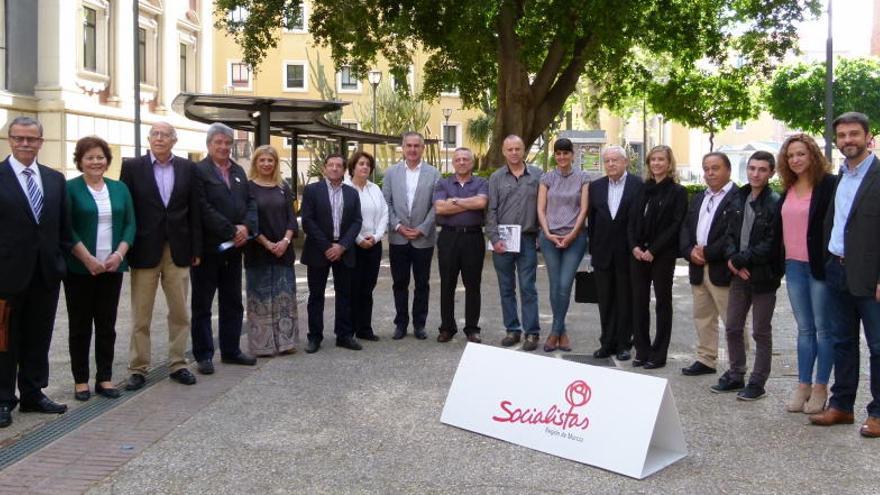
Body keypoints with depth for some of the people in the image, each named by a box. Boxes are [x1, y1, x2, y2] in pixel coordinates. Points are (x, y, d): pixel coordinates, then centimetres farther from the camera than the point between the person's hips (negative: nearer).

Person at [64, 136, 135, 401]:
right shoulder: (70, 188, -3)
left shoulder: (119, 188, 10)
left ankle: (105, 377, 16)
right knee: (80, 325, 5)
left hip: (112, 268, 3)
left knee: (107, 325, 7)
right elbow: (65, 229, -8)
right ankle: (80, 380, 14)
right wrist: (88, 259, -16)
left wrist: (119, 254, -9)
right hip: (79, 269, -3)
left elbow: (130, 224, 6)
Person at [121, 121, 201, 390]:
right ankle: (138, 369, 16)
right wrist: (125, 249, -7)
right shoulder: (132, 166, -1)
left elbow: (194, 211, 5)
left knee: (180, 313, 9)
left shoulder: (188, 168, 5)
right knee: (140, 316, 6)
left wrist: (196, 249, 2)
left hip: (178, 250, 2)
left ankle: (178, 364, 21)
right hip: (145, 250, -2)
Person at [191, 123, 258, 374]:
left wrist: (246, 227, -10)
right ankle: (204, 355, 14)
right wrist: (231, 231, -17)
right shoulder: (198, 171, -9)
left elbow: (250, 202, 8)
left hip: (233, 248, 7)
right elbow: (204, 210, -17)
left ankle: (230, 350, 25)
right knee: (202, 305, 5)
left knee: (233, 303, 14)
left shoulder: (238, 171, 13)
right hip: (207, 248, -7)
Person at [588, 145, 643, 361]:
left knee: (625, 300, 7)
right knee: (605, 301, 9)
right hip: (603, 253, 4)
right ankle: (607, 343, 19)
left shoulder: (638, 185, -6)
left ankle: (623, 344, 17)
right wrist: (593, 248, 6)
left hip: (627, 253, -4)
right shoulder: (596, 186, 7)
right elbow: (592, 220, 9)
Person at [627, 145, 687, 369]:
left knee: (663, 302, 5)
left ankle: (658, 354, 11)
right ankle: (641, 350, 16)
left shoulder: (678, 192, -2)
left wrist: (653, 250, -14)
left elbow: (676, 225, -9)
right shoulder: (643, 189, 12)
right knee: (639, 302, 6)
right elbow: (632, 220, 10)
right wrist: (634, 246, -6)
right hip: (638, 254, 5)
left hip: (663, 256, -4)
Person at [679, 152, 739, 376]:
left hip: (723, 269, -8)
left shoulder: (738, 198, -9)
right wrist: (690, 251, -5)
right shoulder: (697, 199, 19)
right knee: (702, 317, 14)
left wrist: (707, 253, -15)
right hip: (698, 269, 8)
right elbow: (685, 228, 14)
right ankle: (705, 360, 24)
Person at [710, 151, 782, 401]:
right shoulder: (739, 199, 9)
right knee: (732, 327, 12)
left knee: (761, 332, 5)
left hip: (763, 276, -6)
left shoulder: (775, 203, -11)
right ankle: (735, 375, 27)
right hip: (739, 273, 6)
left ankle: (757, 382, 16)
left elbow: (771, 244, -15)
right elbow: (730, 233, 9)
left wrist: (740, 259, -15)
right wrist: (732, 258, -9)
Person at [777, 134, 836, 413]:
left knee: (823, 328, 4)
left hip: (819, 265, -6)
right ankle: (803, 386, 18)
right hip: (794, 265, 6)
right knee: (804, 328, 12)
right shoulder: (788, 189, 11)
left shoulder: (828, 185, -8)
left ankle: (820, 388, 12)